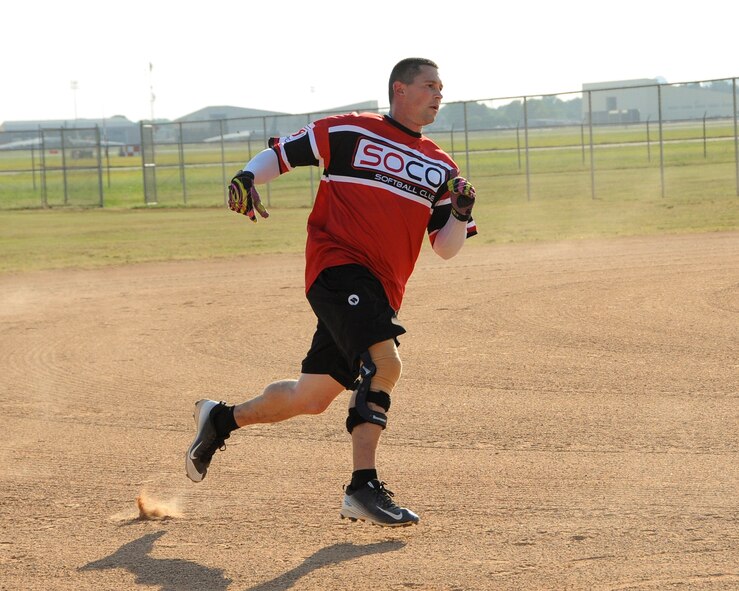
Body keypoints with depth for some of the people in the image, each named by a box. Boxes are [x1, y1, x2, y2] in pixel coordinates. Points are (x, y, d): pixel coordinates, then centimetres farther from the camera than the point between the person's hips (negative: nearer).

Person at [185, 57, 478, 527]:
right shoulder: (350, 132, 3)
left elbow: (446, 248, 15)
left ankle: (222, 420, 35)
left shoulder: (440, 167, 16)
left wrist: (462, 212, -5)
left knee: (312, 397, 11)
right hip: (337, 265, -6)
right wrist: (247, 179, -10)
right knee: (384, 364, -27)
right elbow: (283, 152, 9)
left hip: (381, 291, 6)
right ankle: (363, 488, -24)